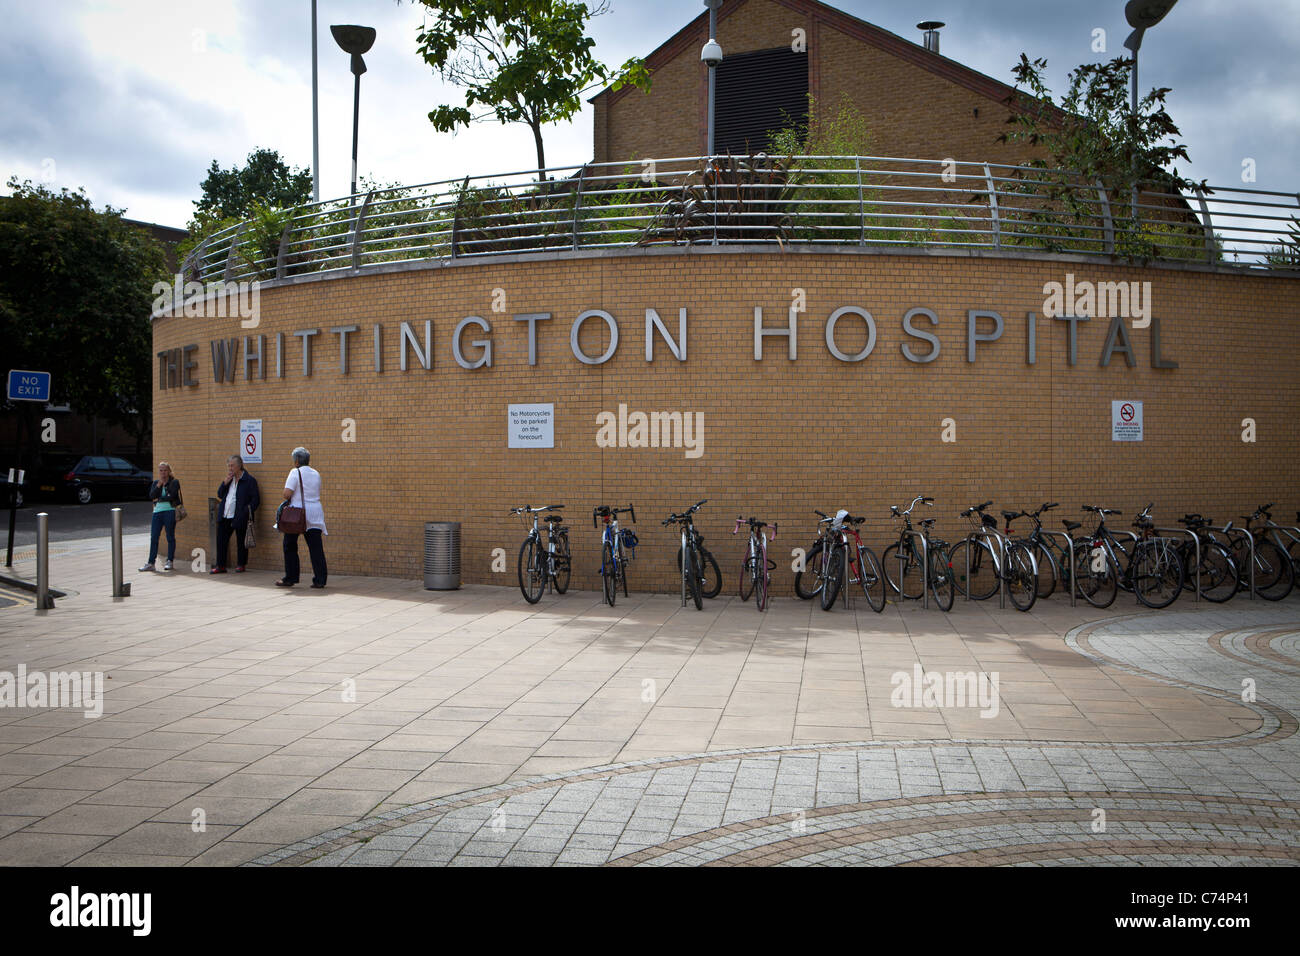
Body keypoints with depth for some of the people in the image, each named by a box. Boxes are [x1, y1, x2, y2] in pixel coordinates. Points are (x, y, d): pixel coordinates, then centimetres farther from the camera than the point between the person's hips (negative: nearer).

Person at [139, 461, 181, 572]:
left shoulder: (174, 482, 3)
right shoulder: (155, 483, 16)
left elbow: (172, 496, -12)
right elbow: (152, 496, -1)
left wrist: (159, 499, -4)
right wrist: (159, 485, -10)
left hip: (170, 511, -4)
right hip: (157, 512, 4)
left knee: (170, 537, 0)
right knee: (153, 538, 0)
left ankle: (169, 561, 8)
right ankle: (151, 563, 2)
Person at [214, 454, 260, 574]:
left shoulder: (249, 480, -7)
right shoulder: (229, 479, 14)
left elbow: (256, 500, -8)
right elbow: (219, 495, 13)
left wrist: (246, 512, -17)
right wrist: (225, 482, -1)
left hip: (239, 518, -6)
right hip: (225, 517, 6)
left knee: (241, 542, 4)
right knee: (221, 540, 5)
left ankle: (241, 565, 17)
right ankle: (220, 566, 13)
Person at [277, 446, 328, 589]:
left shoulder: (295, 473, -8)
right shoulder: (316, 474, 11)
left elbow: (287, 494, -16)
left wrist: (288, 499, 6)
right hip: (315, 514, 5)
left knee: (290, 546, 10)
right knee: (316, 547, 1)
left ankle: (290, 578, 14)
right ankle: (320, 580, -3)